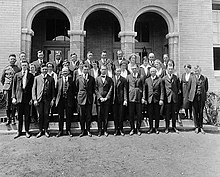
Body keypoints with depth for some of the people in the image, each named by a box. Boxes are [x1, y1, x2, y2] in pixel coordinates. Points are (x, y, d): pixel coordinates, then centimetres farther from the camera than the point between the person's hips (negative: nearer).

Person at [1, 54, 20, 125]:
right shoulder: (6, 68, 6)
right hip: (7, 89, 1)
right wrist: (5, 85, 11)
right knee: (8, 104, 2)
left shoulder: (18, 69, 3)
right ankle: (8, 119, 12)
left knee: (14, 104, 3)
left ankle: (13, 119, 14)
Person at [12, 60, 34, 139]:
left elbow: (32, 88, 3)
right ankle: (19, 131, 18)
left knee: (27, 115, 5)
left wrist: (32, 98, -4)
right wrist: (13, 97, -1)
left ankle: (27, 131, 16)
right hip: (19, 97, 1)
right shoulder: (17, 75, 7)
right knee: (19, 115, 8)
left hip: (27, 98, -1)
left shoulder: (31, 76, 4)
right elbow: (14, 87, 7)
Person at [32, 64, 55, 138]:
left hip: (47, 99, 0)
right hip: (39, 99, 0)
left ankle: (46, 130, 14)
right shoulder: (37, 78, 8)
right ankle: (40, 130, 15)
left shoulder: (51, 79, 8)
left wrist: (53, 99, -1)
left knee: (46, 115, 2)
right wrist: (34, 99, -2)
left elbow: (53, 90, 7)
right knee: (40, 115, 3)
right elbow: (34, 89, 6)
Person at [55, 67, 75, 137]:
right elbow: (57, 90, 5)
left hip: (68, 100, -1)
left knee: (68, 116, 5)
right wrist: (56, 99, -1)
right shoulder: (59, 80, 7)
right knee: (60, 116, 8)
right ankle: (60, 131, 18)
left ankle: (68, 130, 17)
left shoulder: (71, 80, 3)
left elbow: (74, 90, 2)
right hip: (60, 100, 1)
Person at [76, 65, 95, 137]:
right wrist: (77, 96, 7)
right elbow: (76, 88, 11)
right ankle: (82, 130, 14)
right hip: (81, 98, 0)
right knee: (82, 115, 4)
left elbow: (94, 89, 11)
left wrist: (92, 94, 3)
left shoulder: (92, 78, 7)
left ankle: (88, 130, 15)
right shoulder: (79, 78, 6)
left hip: (89, 99, 0)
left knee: (88, 115, 4)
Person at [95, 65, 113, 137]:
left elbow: (111, 89, 2)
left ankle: (105, 130, 11)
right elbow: (96, 89, 4)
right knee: (99, 115, 1)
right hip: (99, 99, 0)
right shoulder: (97, 79, 9)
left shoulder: (109, 79, 8)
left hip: (107, 99, 0)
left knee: (106, 115, 2)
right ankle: (99, 130, 9)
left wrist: (106, 97, -8)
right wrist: (100, 97, -7)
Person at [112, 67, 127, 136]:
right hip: (114, 99, 1)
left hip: (121, 99, -1)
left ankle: (121, 129, 14)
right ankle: (116, 129, 15)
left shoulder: (123, 80, 3)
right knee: (115, 115, 5)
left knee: (121, 115, 3)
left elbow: (125, 90, 1)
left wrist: (125, 99, -5)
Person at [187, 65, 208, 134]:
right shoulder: (191, 78, 3)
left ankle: (201, 127, 16)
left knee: (201, 112, 6)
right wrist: (189, 96, 7)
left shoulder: (204, 78, 4)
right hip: (194, 97, 0)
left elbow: (206, 88, 14)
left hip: (202, 97, 0)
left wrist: (203, 94, 11)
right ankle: (196, 127, 12)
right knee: (195, 112, 3)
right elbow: (188, 88, 8)